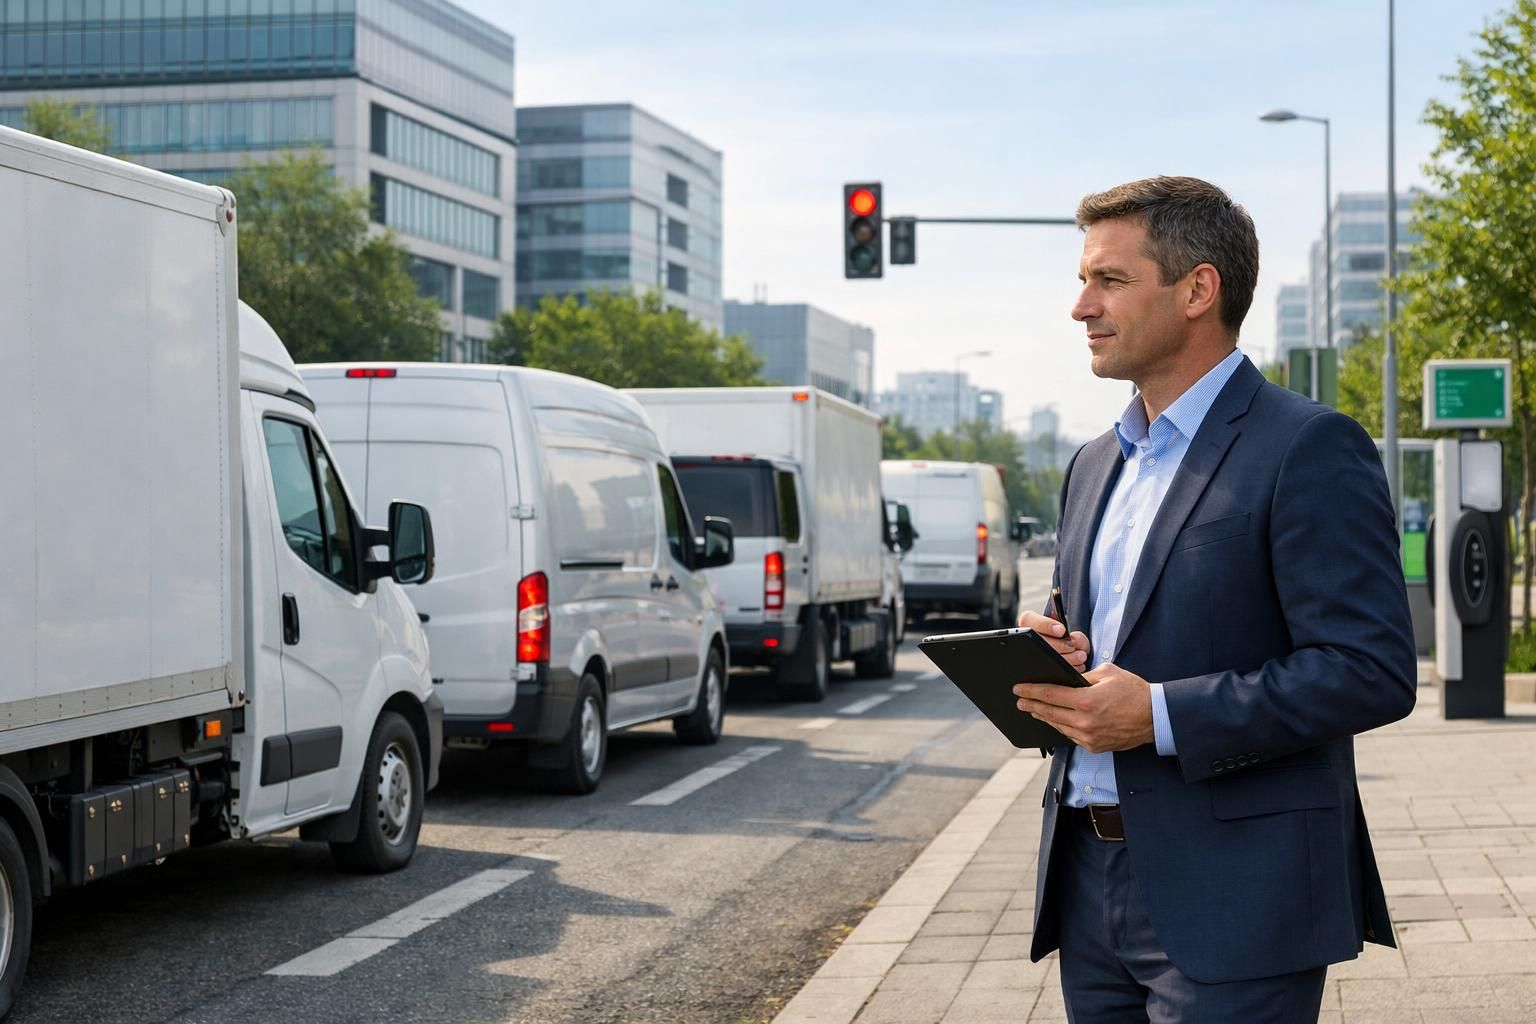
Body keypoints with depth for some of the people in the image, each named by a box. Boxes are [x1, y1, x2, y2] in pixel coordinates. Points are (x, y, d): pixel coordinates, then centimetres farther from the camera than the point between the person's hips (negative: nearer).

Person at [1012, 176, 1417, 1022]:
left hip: (1230, 898, -7)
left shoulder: (1309, 448, -9)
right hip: (1091, 880, 8)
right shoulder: (1096, 465, 17)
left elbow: (1374, 671, -16)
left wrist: (1161, 715, -21)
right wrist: (1051, 655, 1)